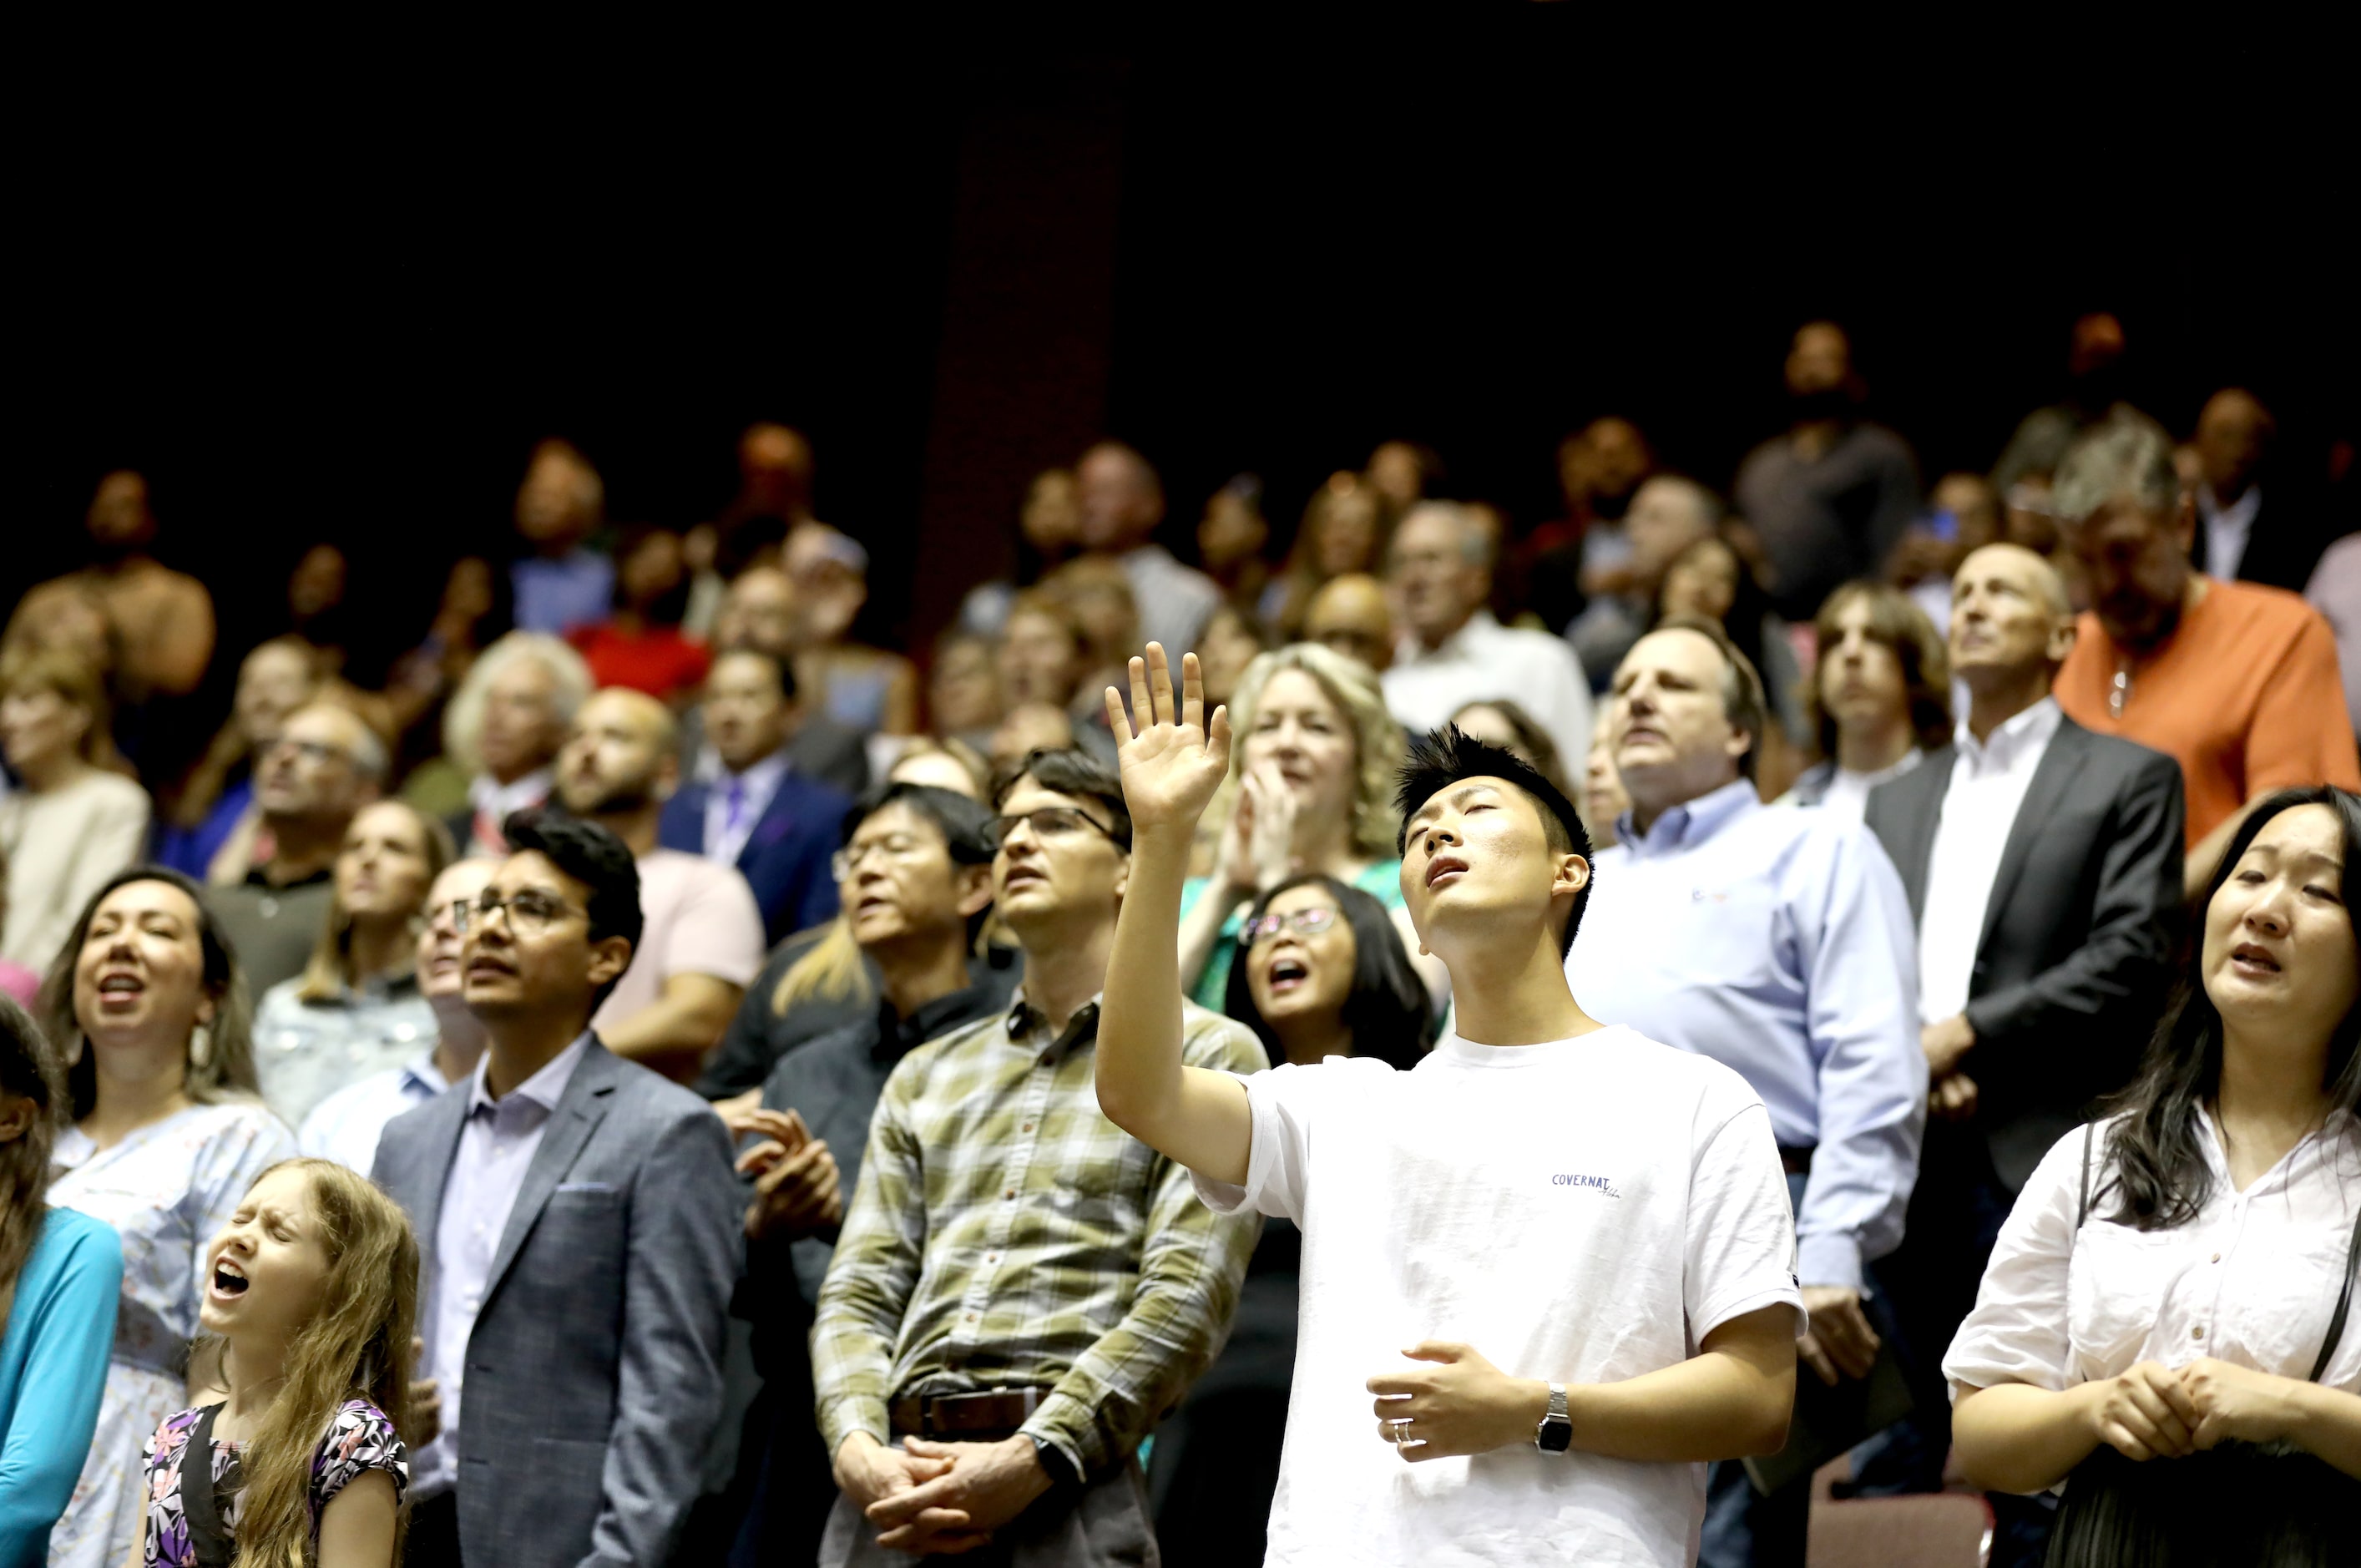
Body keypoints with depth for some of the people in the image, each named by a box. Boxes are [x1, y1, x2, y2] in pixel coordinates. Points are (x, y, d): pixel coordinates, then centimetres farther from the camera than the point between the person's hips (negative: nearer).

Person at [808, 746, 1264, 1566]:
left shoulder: (1207, 1056, 7)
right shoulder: (925, 1076, 23)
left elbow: (1184, 1301, -4)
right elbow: (858, 1292, 14)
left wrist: (1029, 1462, -14)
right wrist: (859, 1451, -6)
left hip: (1069, 1492, -4)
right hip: (894, 1484, 4)